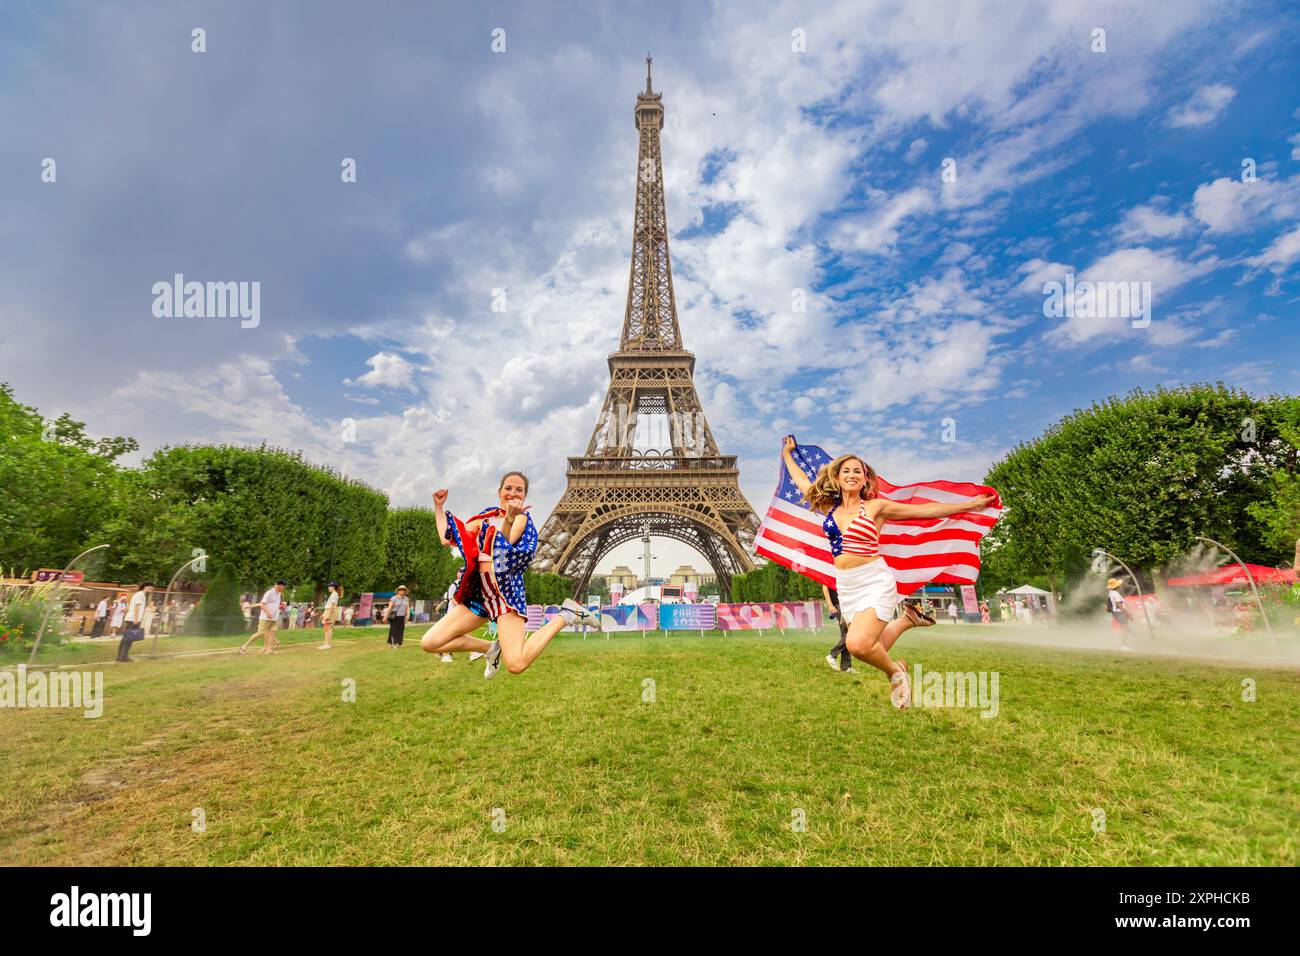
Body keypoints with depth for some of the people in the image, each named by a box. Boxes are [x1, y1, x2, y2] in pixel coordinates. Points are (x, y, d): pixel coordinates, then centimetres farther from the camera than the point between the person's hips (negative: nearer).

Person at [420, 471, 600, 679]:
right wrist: (439, 506, 16)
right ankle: (492, 648, 18)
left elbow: (506, 544, -22)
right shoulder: (486, 516, 16)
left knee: (516, 665, -22)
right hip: (479, 593, 7)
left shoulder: (522, 518, -2)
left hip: (505, 590, -6)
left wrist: (510, 518, -37)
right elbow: (446, 538, 15)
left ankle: (566, 615, -1)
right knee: (429, 643, 1)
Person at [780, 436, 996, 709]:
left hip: (874, 581, -5)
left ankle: (895, 671, 6)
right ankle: (907, 619, 36)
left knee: (857, 644, -26)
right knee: (873, 651, 11)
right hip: (845, 587, 5)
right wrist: (787, 454, 31)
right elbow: (801, 481, 21)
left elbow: (926, 510, 2)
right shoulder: (828, 507, 8)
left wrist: (970, 504, 3)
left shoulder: (876, 506, -1)